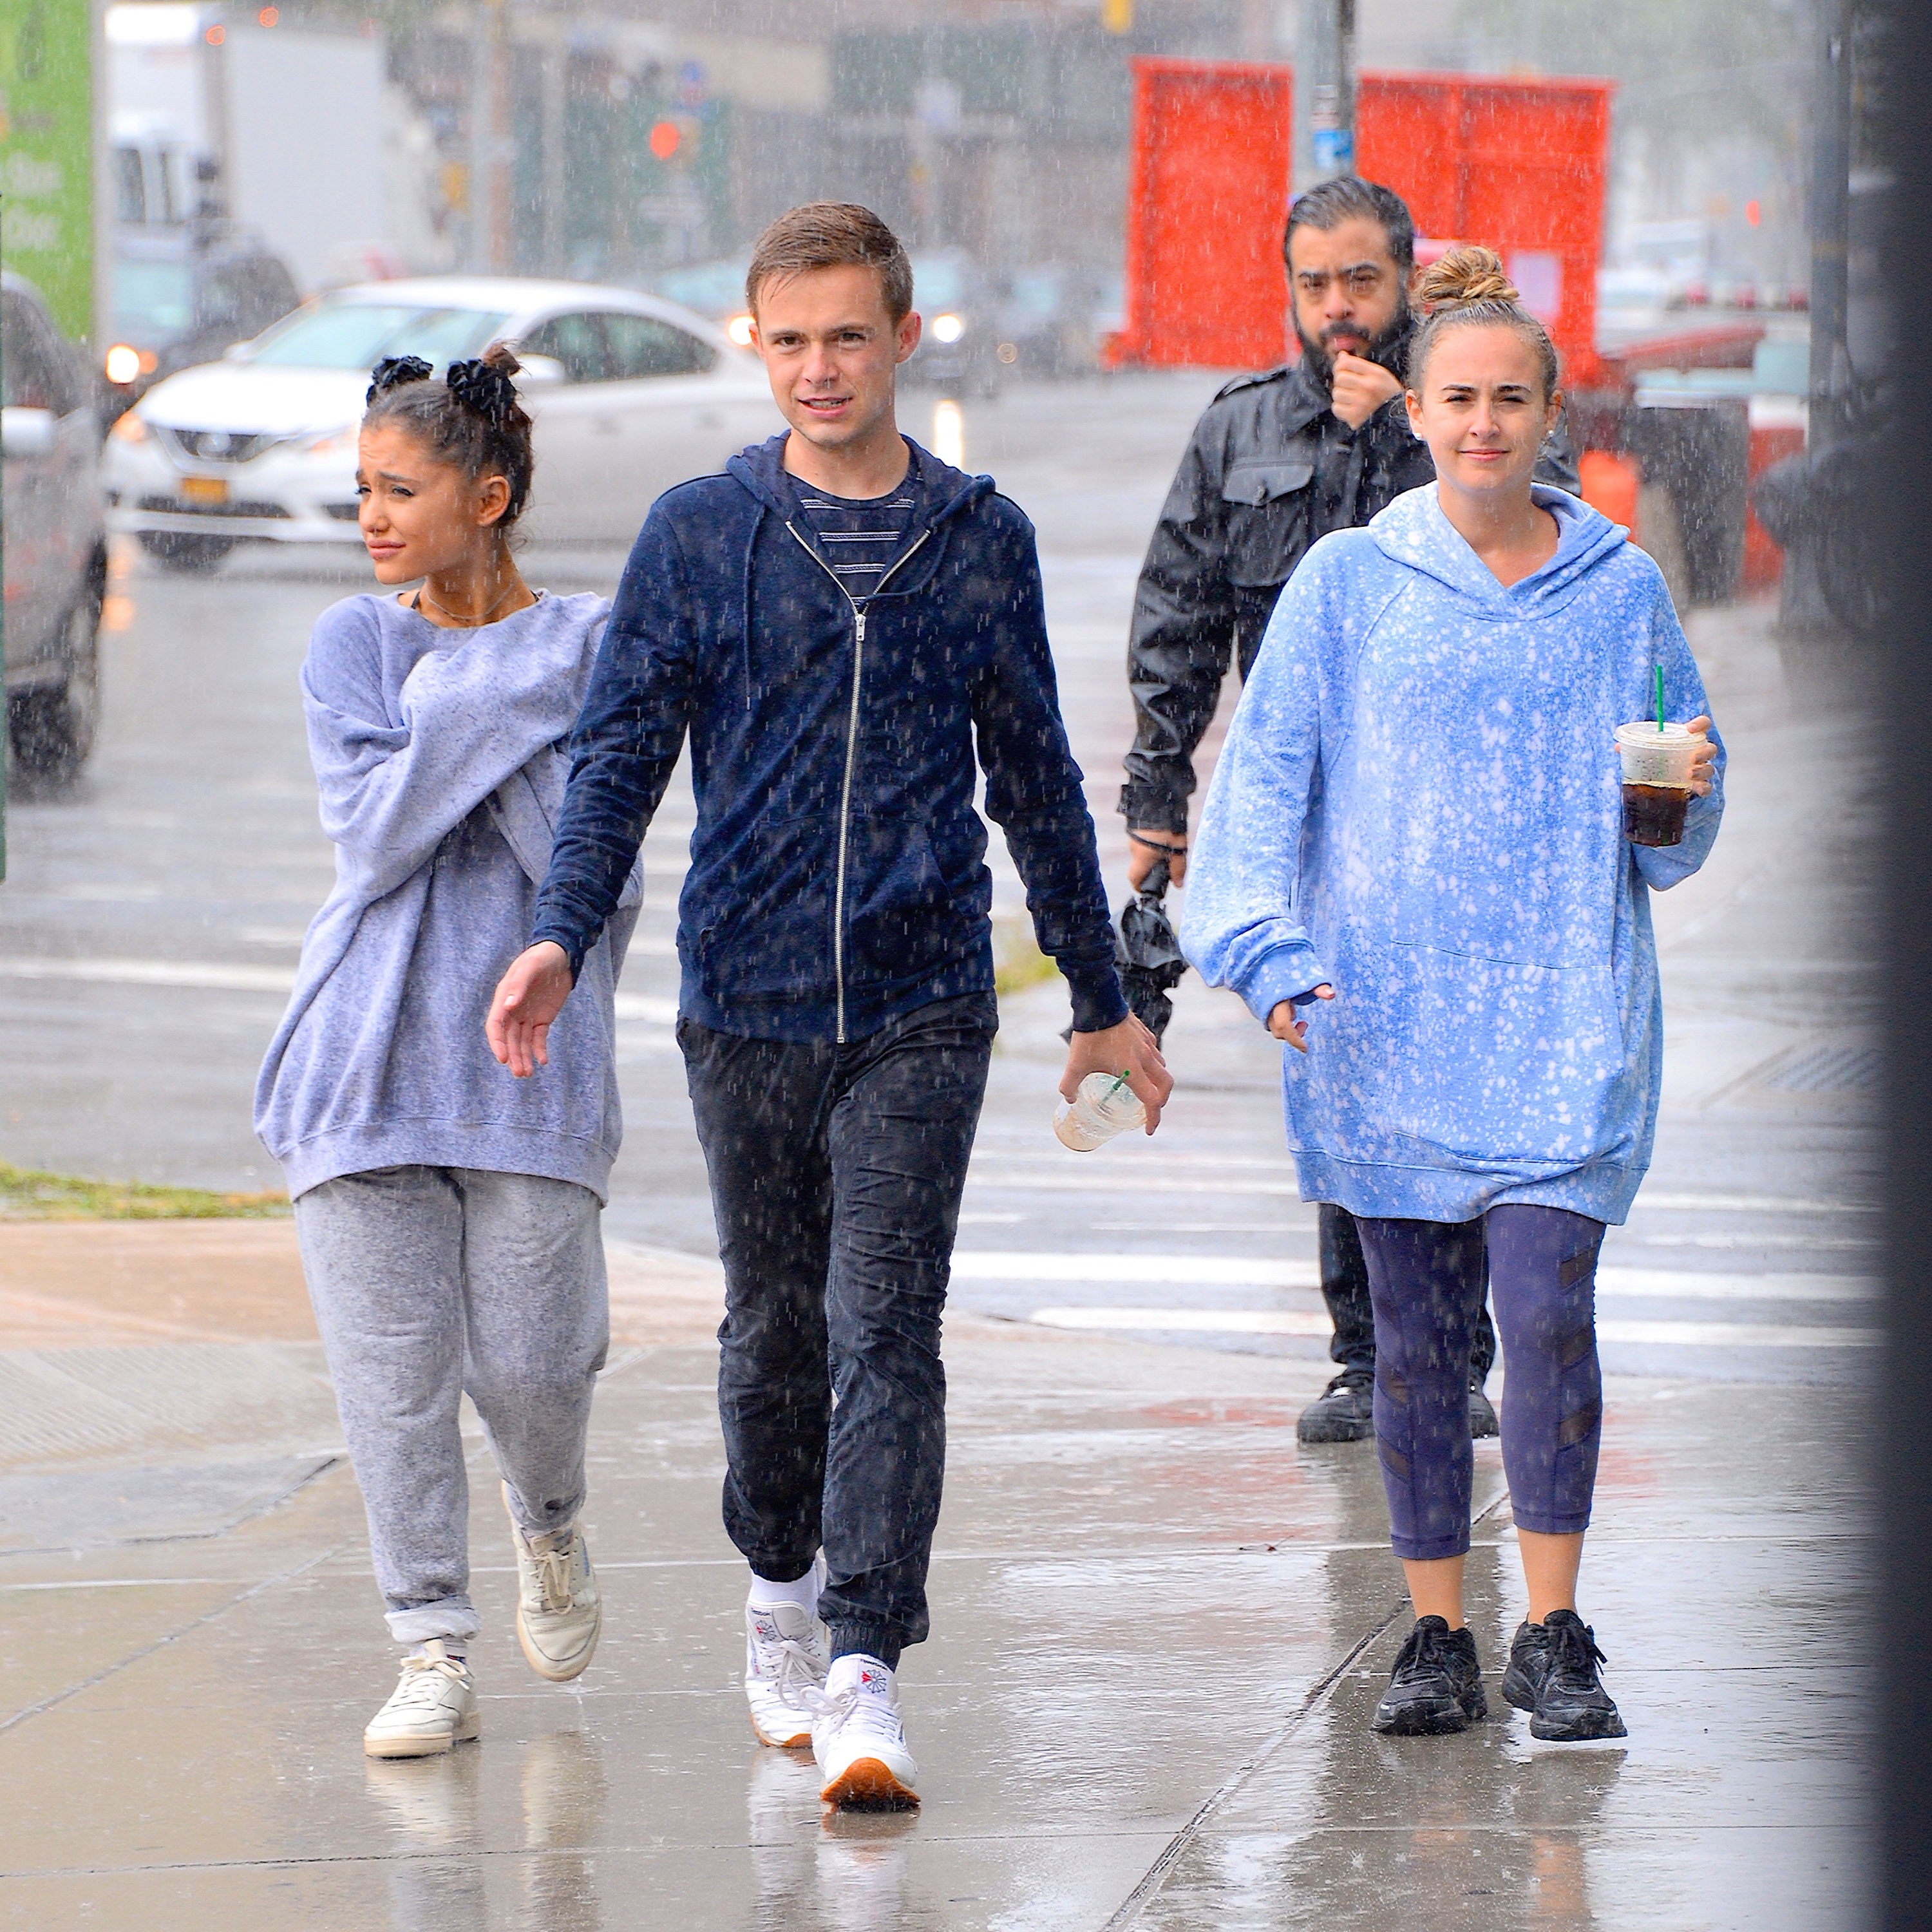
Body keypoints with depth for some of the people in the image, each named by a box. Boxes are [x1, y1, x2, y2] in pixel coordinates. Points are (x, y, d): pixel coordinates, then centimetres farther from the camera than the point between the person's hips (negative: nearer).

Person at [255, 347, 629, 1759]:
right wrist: (503, 707, -12)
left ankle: (550, 1526, 29)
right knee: (393, 1361, -4)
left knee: (529, 1358, -5)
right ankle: (435, 1653, 4)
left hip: (532, 1046, -1)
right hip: (373, 1050, 1)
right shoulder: (354, 646, 6)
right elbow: (372, 834, -8)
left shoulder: (588, 647, 1)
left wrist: (459, 701, -12)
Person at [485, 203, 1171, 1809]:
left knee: (886, 1330, -11)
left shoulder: (981, 540, 6)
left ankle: (866, 1677, -16)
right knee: (773, 1325, 12)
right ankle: (781, 1591, 35)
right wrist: (562, 935, -15)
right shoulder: (699, 535, 3)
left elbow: (1035, 779, 14)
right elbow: (624, 752, 2)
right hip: (748, 997, 1)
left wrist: (1101, 998, 19)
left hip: (921, 1008, -1)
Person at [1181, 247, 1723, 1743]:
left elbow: (1671, 836, 17)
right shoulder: (1348, 583, 5)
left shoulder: (1618, 587, 8)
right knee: (1416, 1334, 4)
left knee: (1548, 1306, -13)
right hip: (1385, 1016, 1)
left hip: (1563, 1015, 0)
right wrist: (1269, 945, -13)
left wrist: (1680, 793, -7)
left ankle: (1554, 1634, -4)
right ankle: (1438, 1637, 14)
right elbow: (1267, 775, 1)